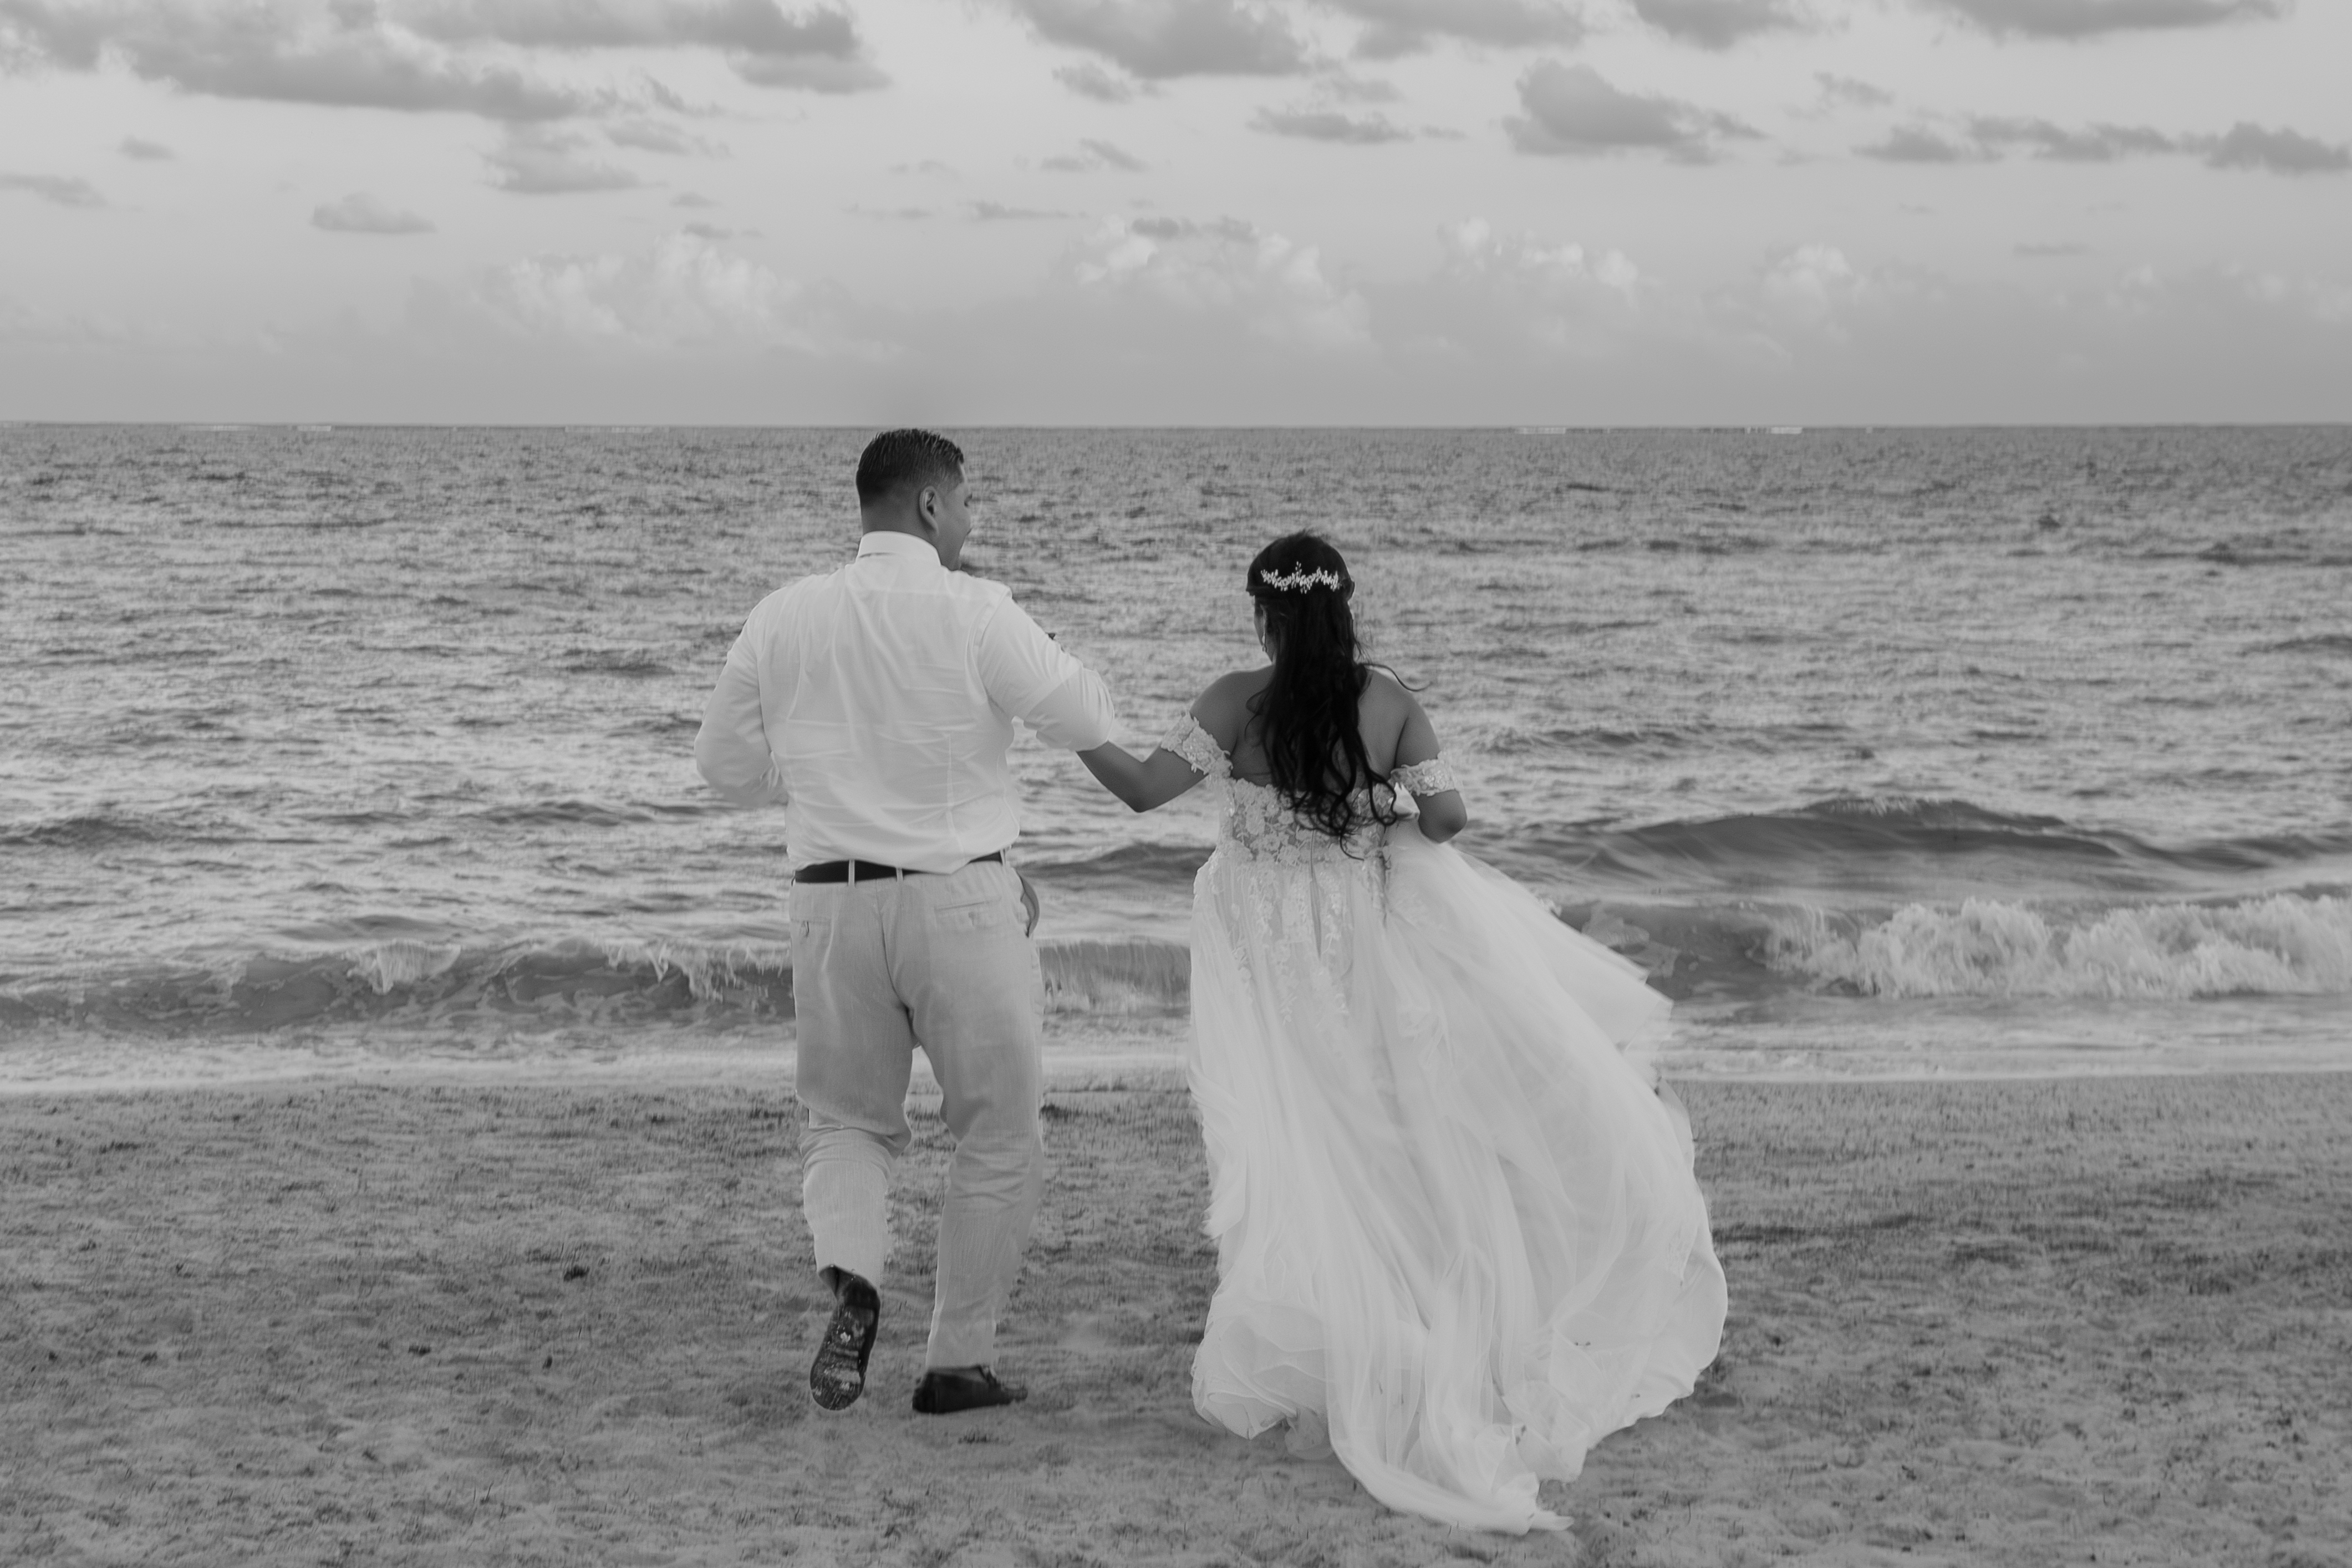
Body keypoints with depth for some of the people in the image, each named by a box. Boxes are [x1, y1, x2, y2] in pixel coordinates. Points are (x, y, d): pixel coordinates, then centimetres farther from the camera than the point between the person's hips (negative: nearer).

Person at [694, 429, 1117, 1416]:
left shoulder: (783, 618, 3)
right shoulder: (974, 613, -10)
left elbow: (726, 765, 11)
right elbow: (1085, 722, -8)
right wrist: (1073, 673, 12)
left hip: (832, 900, 4)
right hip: (961, 902, -3)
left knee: (846, 1119, 18)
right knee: (999, 1134, 13)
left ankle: (851, 1278, -11)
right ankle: (959, 1361, 16)